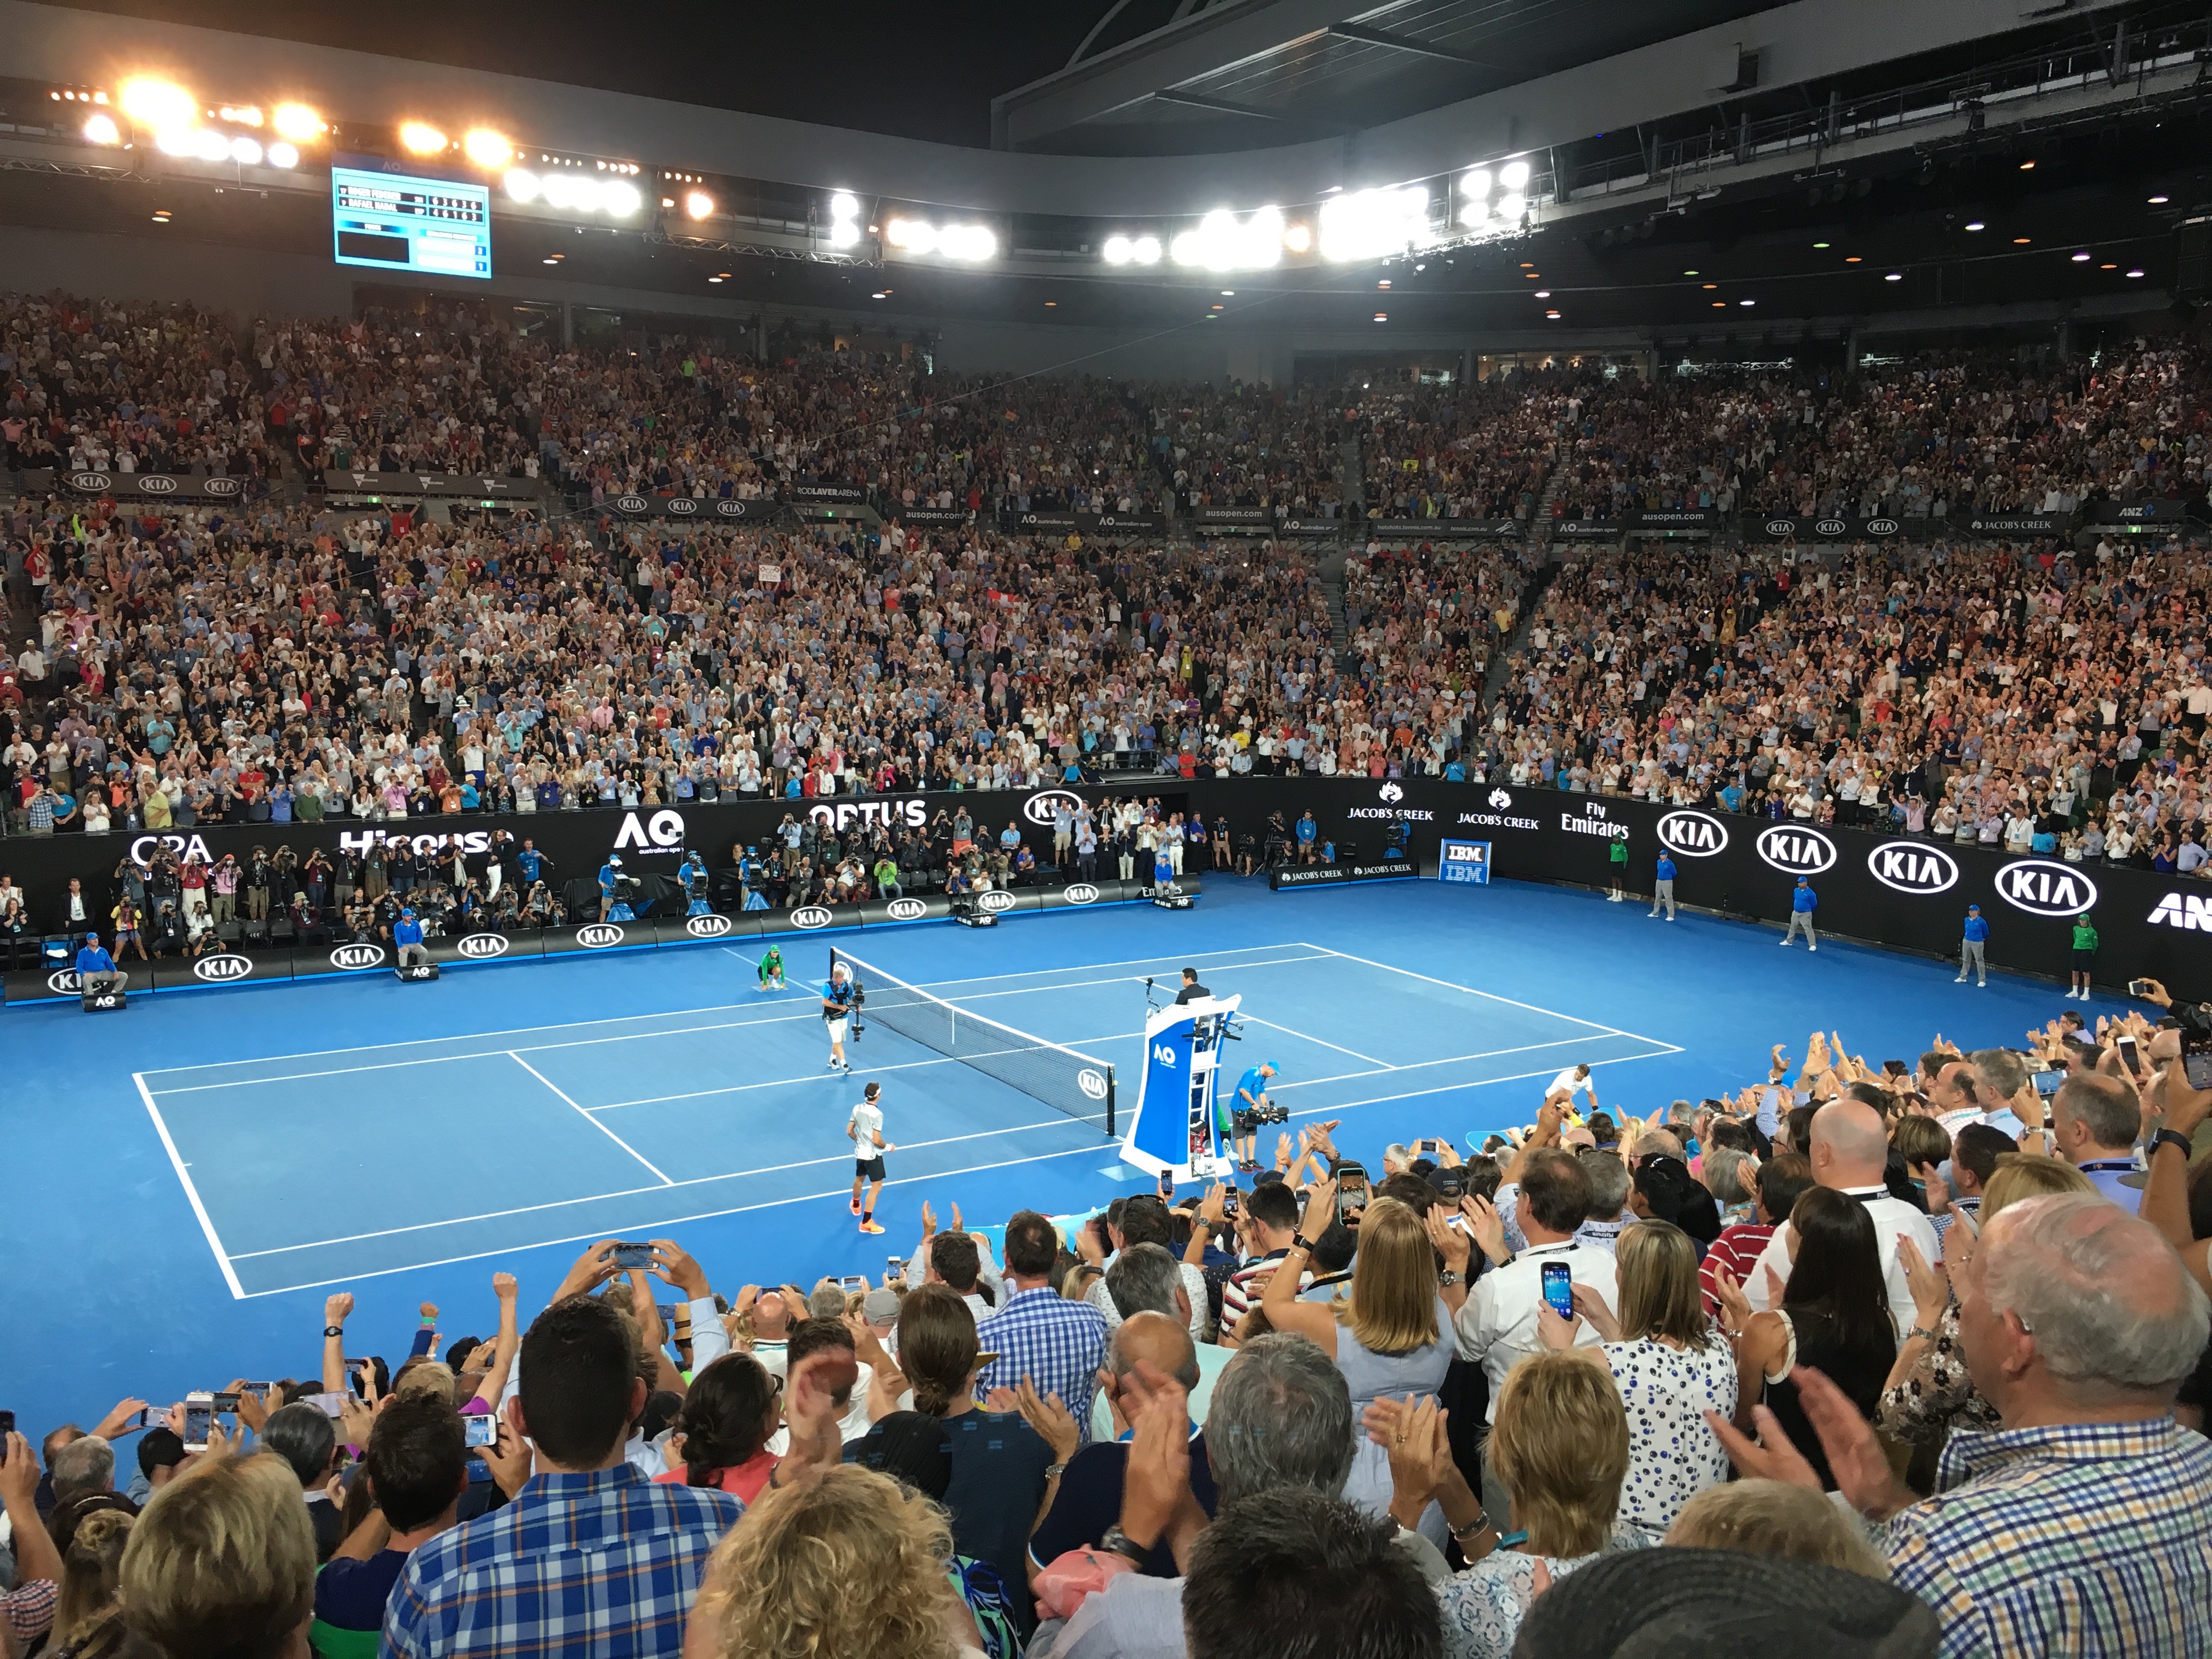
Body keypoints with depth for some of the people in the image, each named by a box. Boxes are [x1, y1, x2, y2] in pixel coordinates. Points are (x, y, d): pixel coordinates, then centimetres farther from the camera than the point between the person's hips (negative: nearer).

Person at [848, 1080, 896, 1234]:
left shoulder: (857, 1109, -4)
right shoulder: (877, 1114, -25)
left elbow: (849, 1131, 5)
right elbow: (876, 1140, -25)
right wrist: (888, 1147, -7)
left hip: (860, 1151, 8)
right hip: (873, 1155, -8)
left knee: (859, 1179, 30)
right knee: (877, 1186, 1)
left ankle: (856, 1206, 56)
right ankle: (866, 1223, 1)